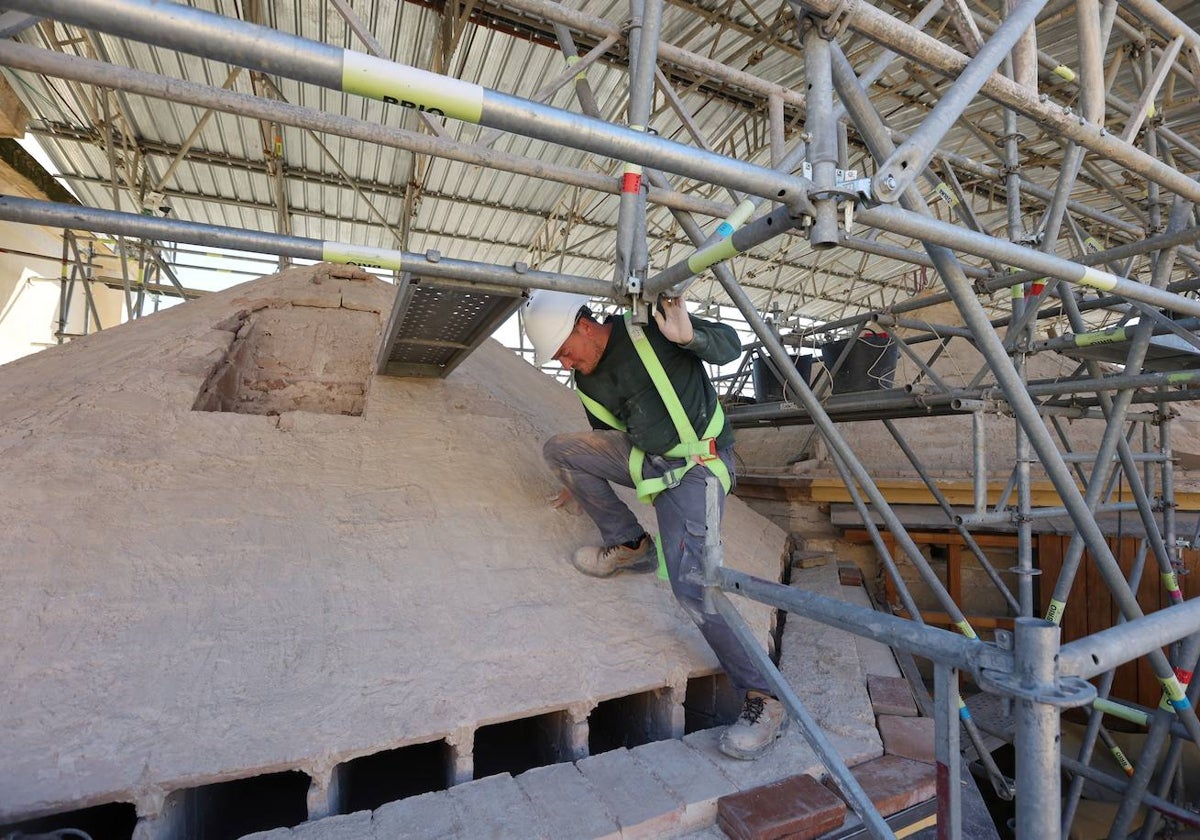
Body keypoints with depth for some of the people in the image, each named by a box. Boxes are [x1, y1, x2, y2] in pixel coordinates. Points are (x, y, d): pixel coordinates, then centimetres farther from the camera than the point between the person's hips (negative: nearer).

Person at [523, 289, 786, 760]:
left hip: (698, 464, -7)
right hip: (647, 459, 7)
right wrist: (583, 484, 33)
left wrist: (689, 336, -33)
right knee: (558, 449, -2)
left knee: (688, 581, -21)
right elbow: (606, 435, 21)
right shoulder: (586, 381, 5)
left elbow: (730, 346, -12)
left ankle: (763, 699, -3)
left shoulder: (647, 327, -15)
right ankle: (630, 545, 9)